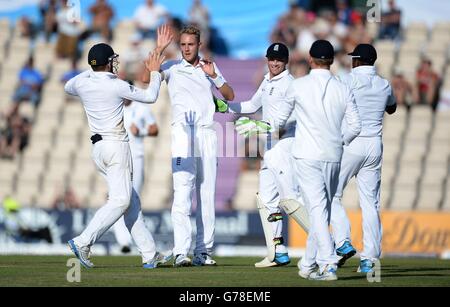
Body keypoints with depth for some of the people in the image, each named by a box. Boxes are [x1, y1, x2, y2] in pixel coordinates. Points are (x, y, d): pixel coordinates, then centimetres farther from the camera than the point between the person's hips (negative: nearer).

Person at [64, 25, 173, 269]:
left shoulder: (82, 83, 5)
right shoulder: (117, 86, -10)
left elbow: (68, 87, 31)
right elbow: (150, 96, 1)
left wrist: (95, 69, 30)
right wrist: (155, 72, 16)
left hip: (97, 147, 8)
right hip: (116, 145, -8)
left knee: (131, 201, 10)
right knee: (120, 199, -12)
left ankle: (149, 254, 7)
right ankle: (83, 242, -26)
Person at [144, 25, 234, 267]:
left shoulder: (209, 67, 17)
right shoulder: (172, 67, 8)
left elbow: (230, 96, 14)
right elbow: (146, 78, -8)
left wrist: (214, 76, -1)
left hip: (207, 134, 4)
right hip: (183, 133, -4)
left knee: (207, 195, 2)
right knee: (182, 192, -15)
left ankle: (203, 251, 6)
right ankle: (181, 253, -22)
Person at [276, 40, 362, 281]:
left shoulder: (298, 86, -3)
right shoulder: (343, 89, 3)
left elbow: (281, 118, 11)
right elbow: (355, 126, 3)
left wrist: (276, 129, 34)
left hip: (307, 156, -3)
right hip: (333, 157, 3)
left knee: (317, 209, -10)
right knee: (323, 209, 14)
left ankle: (328, 263, -25)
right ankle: (309, 264, 22)